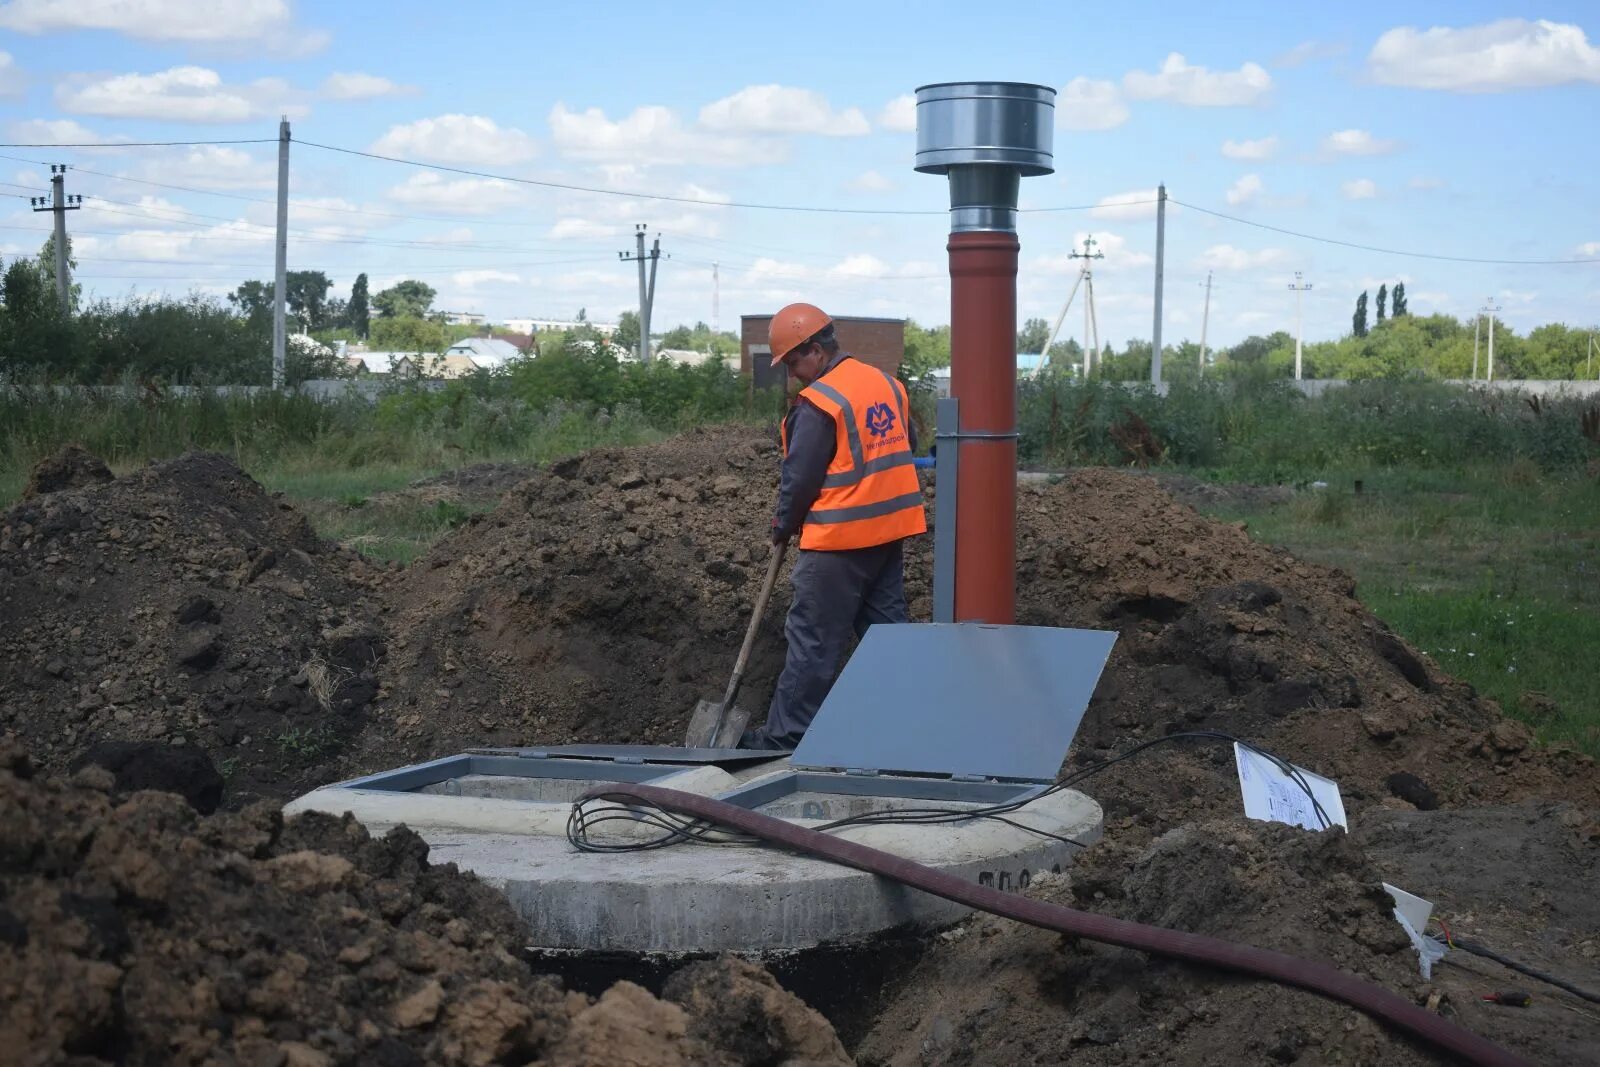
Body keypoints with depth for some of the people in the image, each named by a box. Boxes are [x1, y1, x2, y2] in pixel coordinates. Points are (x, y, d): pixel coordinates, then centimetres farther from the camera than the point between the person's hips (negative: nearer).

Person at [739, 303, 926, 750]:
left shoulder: (819, 402, -16)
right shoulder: (888, 384, 9)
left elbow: (799, 478, -13)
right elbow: (906, 449, 19)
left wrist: (782, 529, 2)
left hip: (839, 541, -8)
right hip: (891, 529, 8)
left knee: (813, 641, -2)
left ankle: (785, 734, 3)